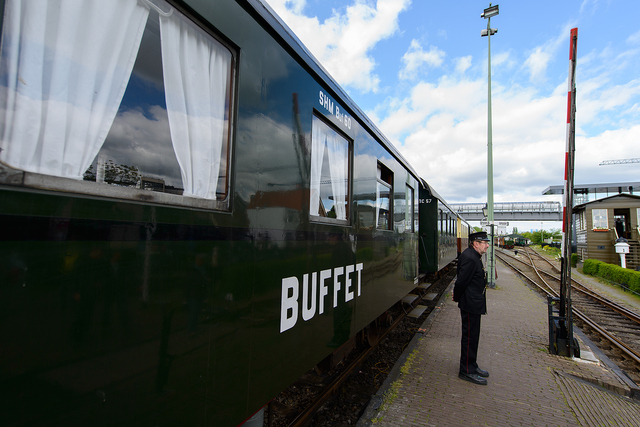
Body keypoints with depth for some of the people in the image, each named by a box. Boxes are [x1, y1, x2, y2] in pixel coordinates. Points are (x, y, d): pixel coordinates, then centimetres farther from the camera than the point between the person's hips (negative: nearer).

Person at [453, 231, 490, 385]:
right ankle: (467, 371, 14)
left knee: (472, 336, 20)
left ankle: (471, 366, 34)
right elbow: (461, 281, -23)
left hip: (474, 303, 10)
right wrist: (457, 298, -10)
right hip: (471, 304, -10)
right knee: (470, 336, 1)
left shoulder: (473, 256, 12)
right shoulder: (469, 258, -23)